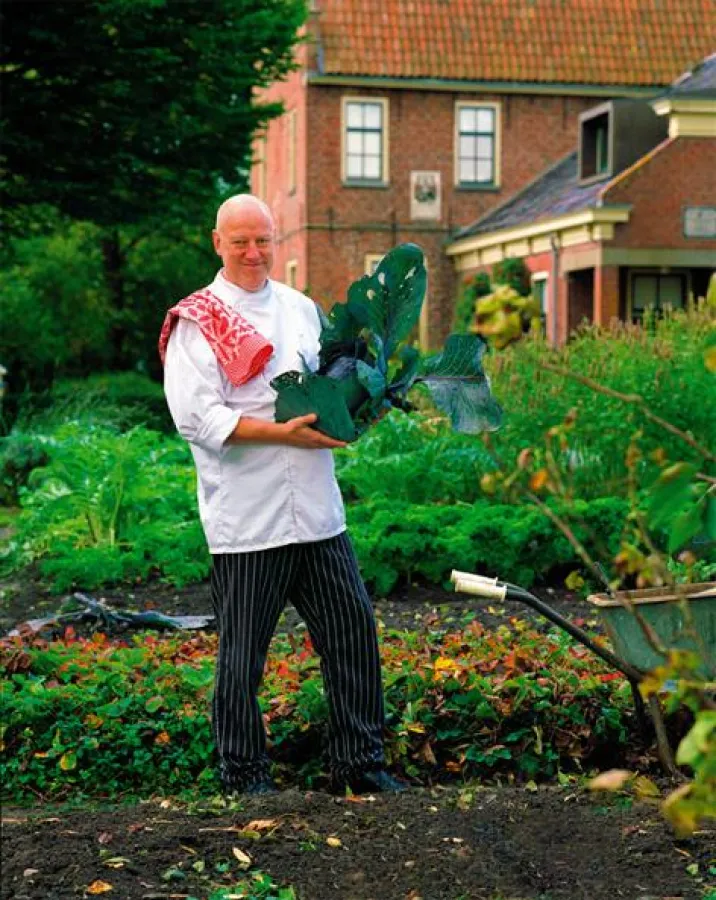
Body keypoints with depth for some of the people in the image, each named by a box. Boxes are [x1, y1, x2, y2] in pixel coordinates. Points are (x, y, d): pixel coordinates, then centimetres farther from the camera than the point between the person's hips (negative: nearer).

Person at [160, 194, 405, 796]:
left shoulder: (302, 309, 15)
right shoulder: (197, 321, -3)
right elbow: (196, 416, -13)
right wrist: (283, 433, -19)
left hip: (317, 509, 5)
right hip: (245, 515, -5)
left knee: (352, 629, 7)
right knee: (243, 652, 3)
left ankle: (360, 762, 19)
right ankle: (245, 771, 18)